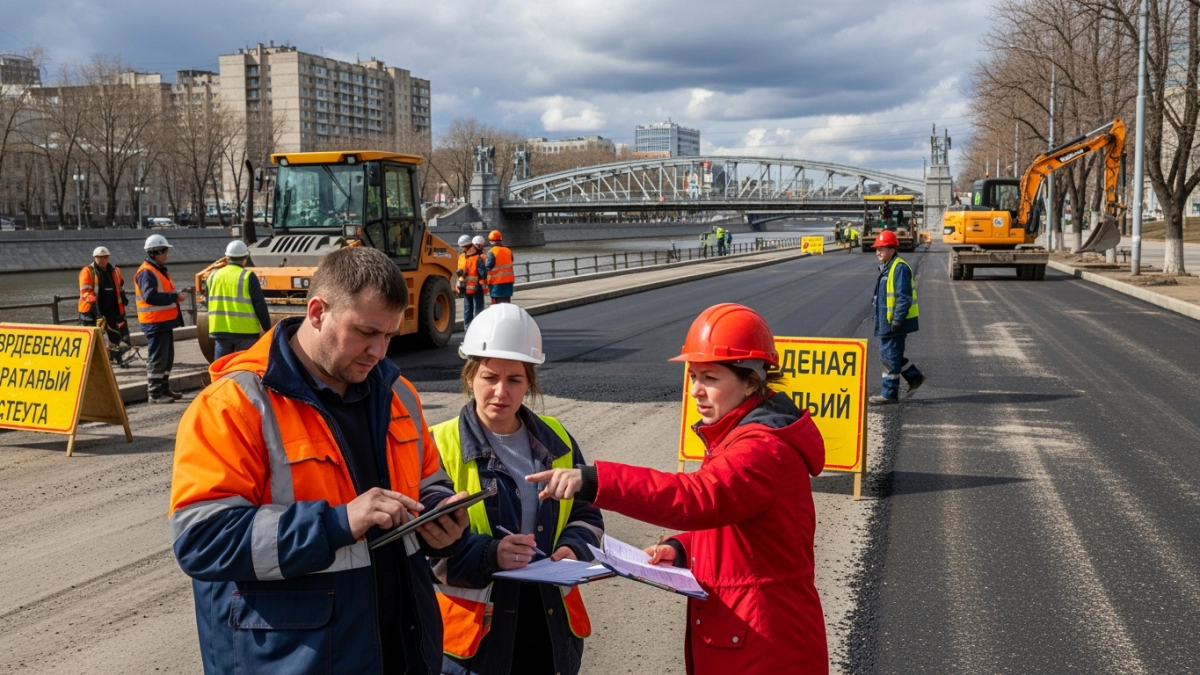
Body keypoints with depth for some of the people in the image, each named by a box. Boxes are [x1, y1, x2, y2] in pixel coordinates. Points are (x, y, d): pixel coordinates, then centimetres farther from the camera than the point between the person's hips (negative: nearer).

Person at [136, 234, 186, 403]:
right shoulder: (147, 272, -16)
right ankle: (154, 393, -1)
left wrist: (175, 297, 8)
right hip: (155, 322, -10)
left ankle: (164, 389, 25)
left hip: (165, 321, 10)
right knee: (157, 358, -6)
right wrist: (174, 297, -24)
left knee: (168, 357, 16)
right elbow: (150, 296, -28)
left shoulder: (160, 270, 17)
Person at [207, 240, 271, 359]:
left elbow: (210, 302, 16)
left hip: (220, 329, 4)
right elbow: (260, 305, -10)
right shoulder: (248, 276, -9)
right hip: (245, 331, -4)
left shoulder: (214, 275, 6)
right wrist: (267, 328, -2)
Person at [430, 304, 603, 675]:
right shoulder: (441, 446, -9)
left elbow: (586, 515, 13)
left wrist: (573, 549, -8)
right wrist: (490, 555, -29)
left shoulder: (556, 441, 5)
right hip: (475, 628, -4)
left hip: (550, 620, 4)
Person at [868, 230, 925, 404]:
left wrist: (897, 320, -22)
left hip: (894, 323, -10)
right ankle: (915, 377, 27)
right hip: (886, 322, 10)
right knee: (887, 354, 16)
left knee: (890, 356, -2)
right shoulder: (886, 267, 14)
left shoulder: (899, 268, -17)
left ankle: (889, 393, 7)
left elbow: (904, 298, -21)